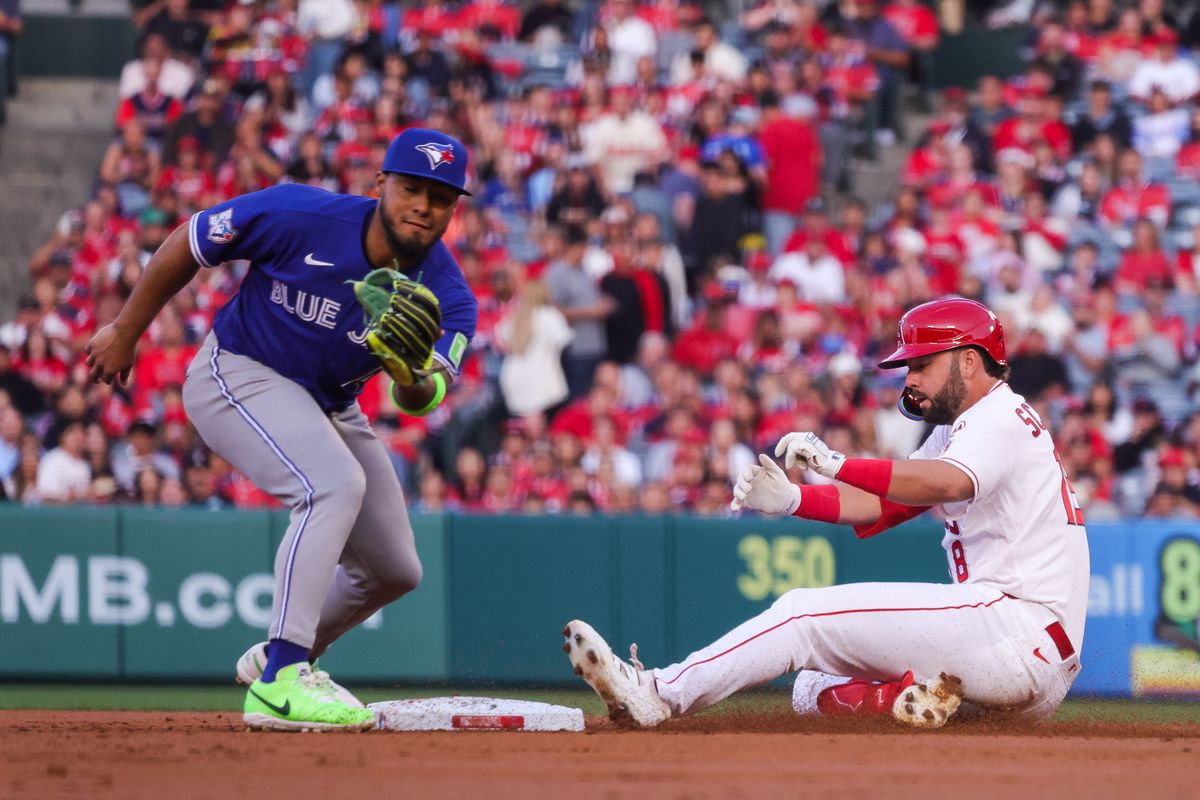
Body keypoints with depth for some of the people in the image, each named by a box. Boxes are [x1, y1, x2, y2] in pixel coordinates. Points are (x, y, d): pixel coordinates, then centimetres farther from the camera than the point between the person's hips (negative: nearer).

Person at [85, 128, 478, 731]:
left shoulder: (447, 295, -16)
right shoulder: (300, 216, -26)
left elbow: (422, 400, -30)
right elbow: (186, 246, -12)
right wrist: (124, 333, -4)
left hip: (329, 406, 6)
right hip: (238, 376, -6)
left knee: (395, 570, 10)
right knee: (336, 482, -32)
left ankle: (276, 658, 36)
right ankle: (278, 682, -33)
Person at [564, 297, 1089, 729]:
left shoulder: (1001, 419, -8)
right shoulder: (957, 430, 26)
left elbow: (947, 482, -31)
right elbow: (880, 505, 14)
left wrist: (835, 464, -41)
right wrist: (792, 500, -3)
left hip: (1021, 627, -11)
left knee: (808, 613, -12)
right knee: (815, 689, 10)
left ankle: (661, 696, -14)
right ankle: (908, 699, -18)